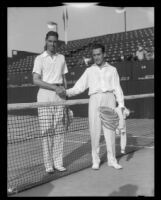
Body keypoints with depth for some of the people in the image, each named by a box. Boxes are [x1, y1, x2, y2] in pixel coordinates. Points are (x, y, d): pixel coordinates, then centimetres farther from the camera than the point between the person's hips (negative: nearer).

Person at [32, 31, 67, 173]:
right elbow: (36, 80, -7)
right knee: (47, 131, -3)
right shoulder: (40, 59, 2)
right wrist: (55, 88, -13)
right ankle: (48, 164, 6)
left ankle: (58, 162, 12)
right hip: (45, 95, -3)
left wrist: (65, 93, 8)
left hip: (59, 97, 3)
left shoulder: (61, 58, 15)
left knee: (58, 130, 4)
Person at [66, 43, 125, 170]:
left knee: (110, 131, -1)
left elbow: (117, 88, 11)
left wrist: (121, 104, 0)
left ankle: (112, 159, 9)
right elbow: (78, 87, 9)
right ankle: (95, 160, 7)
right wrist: (66, 92, -7)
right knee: (95, 131, -2)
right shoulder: (89, 71, 15)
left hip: (109, 99, 0)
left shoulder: (112, 70, 15)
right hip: (95, 99, 0)